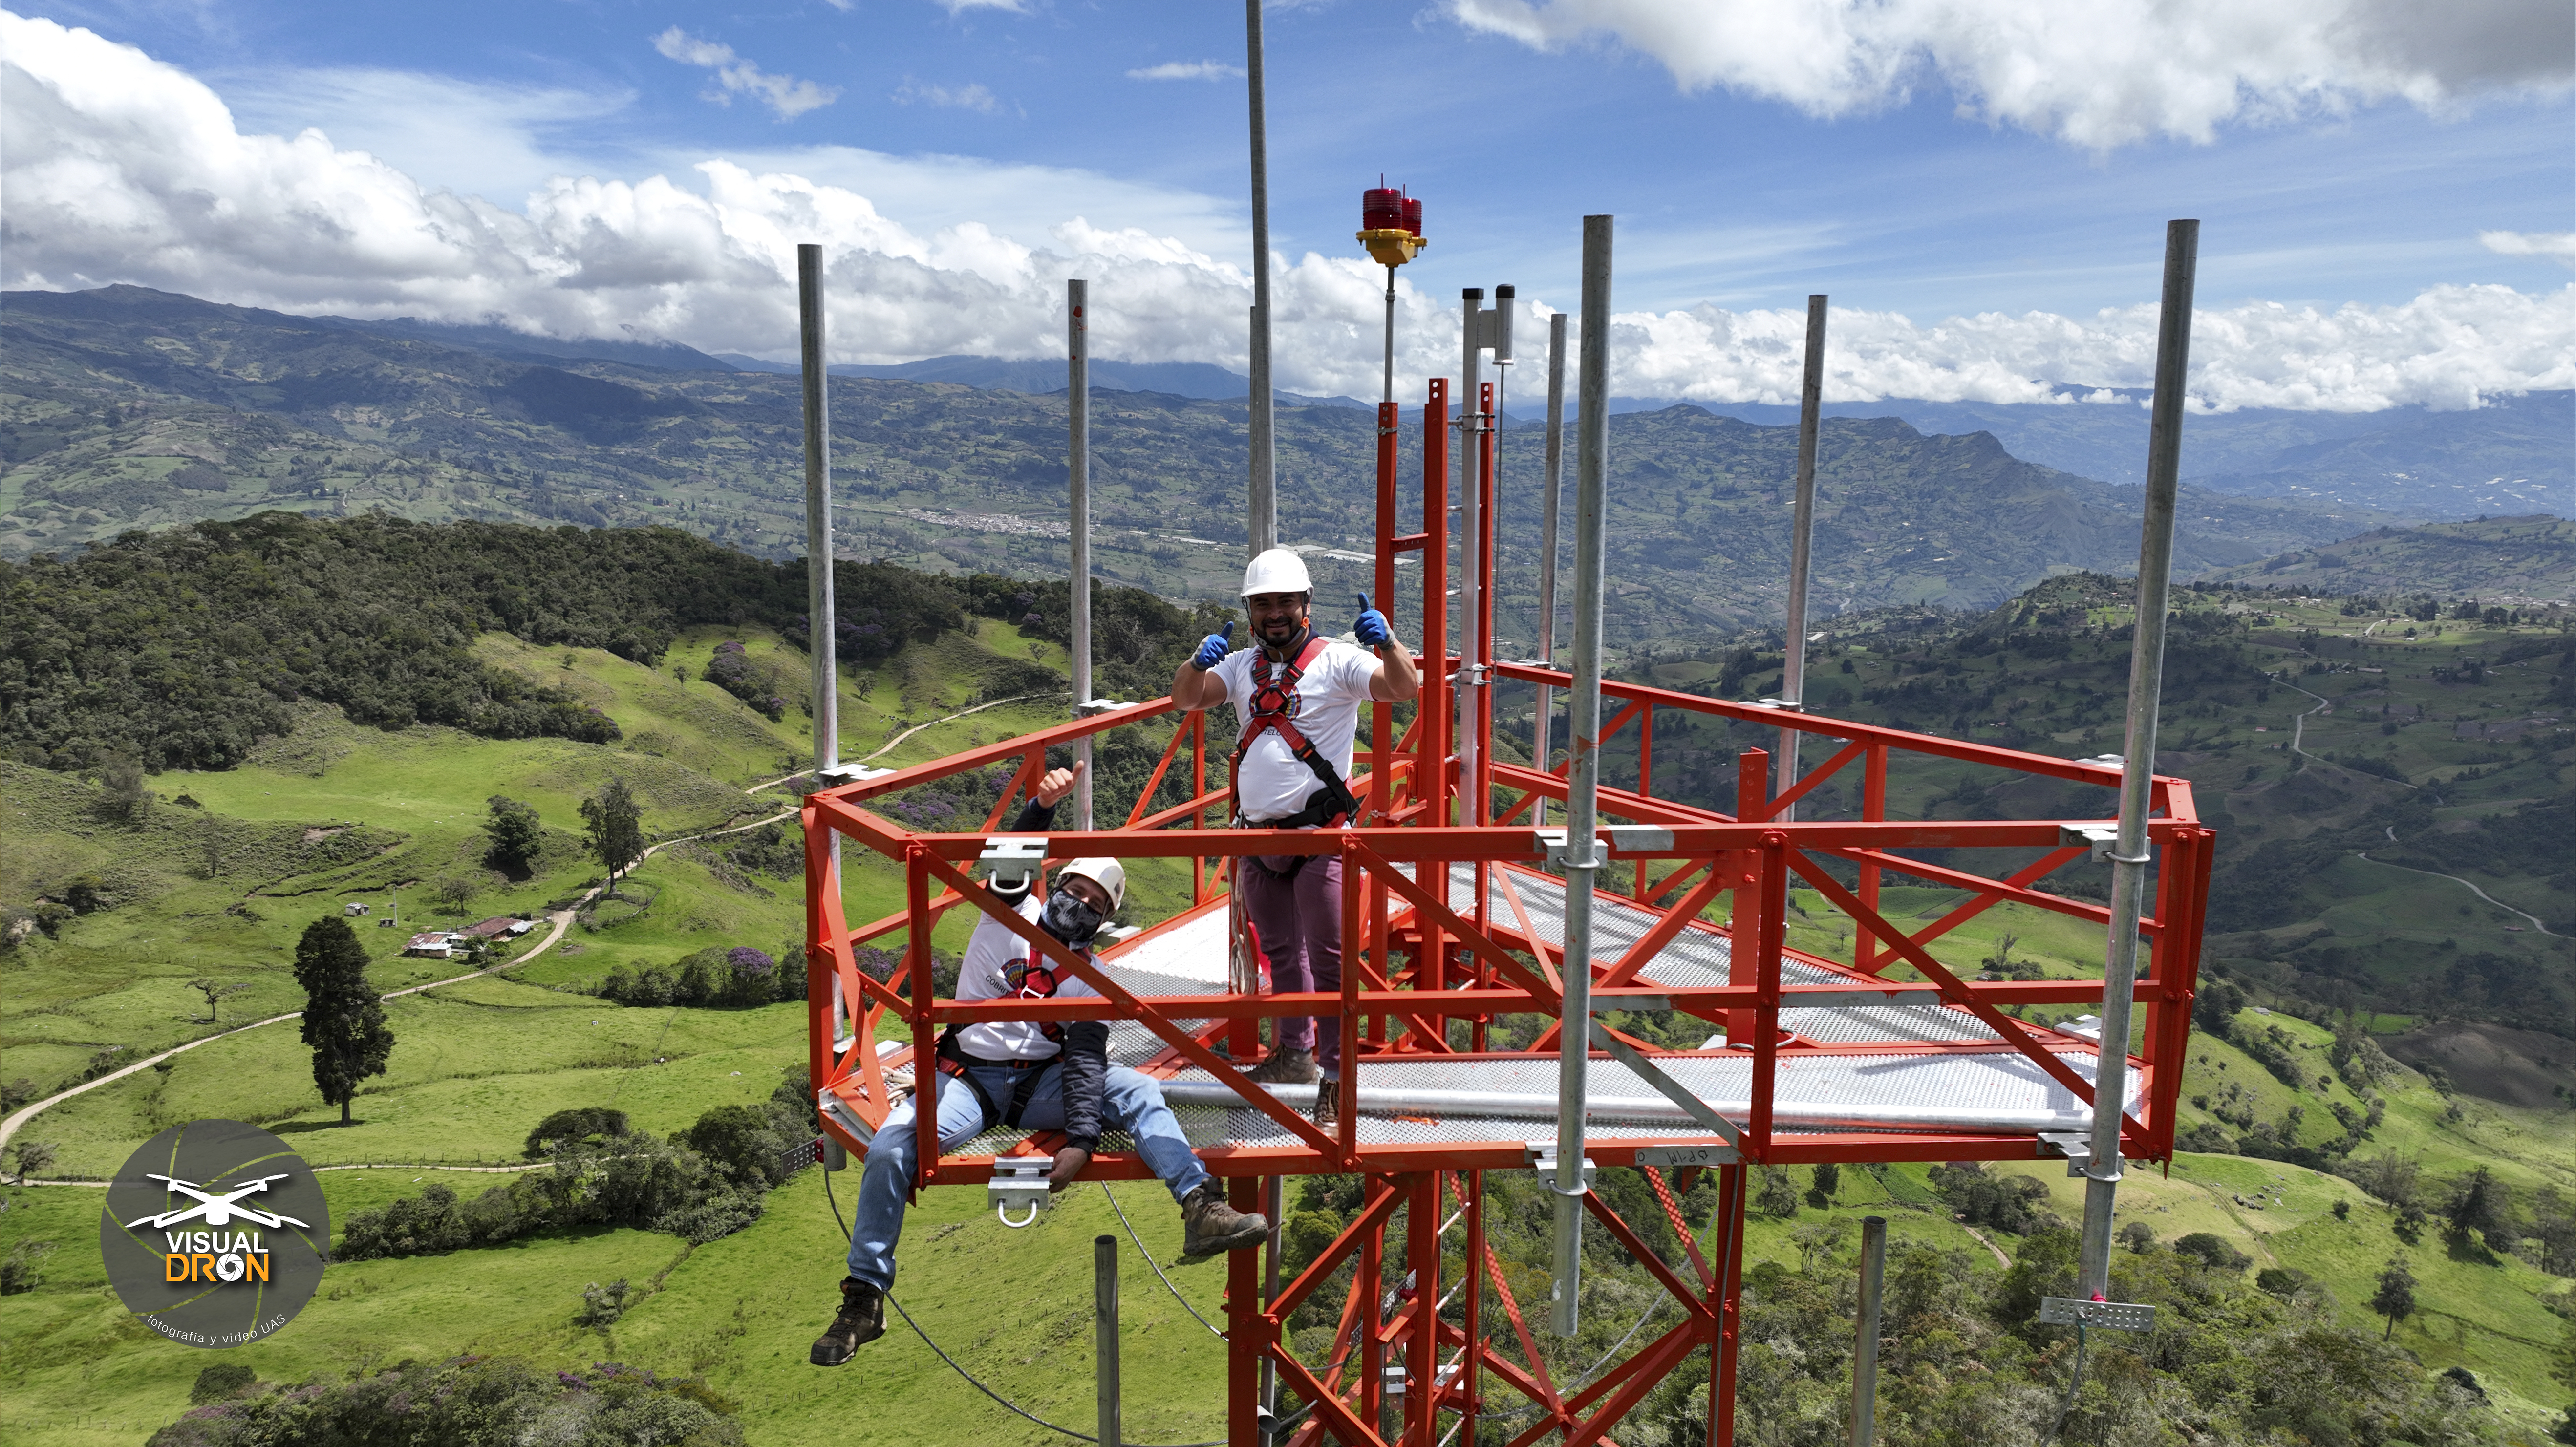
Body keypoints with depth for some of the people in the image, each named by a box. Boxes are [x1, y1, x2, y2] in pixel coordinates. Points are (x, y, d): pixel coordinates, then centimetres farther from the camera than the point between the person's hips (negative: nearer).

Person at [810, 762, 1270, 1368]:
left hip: (1042, 1082, 1)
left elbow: (1086, 1061, -10)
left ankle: (1202, 1209, -32)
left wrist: (1081, 1140, -24)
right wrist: (1043, 807, -37)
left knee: (1136, 1089, -22)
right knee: (891, 1145, -26)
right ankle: (864, 1298, -11)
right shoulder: (1012, 907, 4)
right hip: (969, 1076, -1)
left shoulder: (1089, 980, 3)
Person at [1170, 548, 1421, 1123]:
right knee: (1280, 951, 18)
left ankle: (1336, 1075, 2)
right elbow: (1185, 699, 1)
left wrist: (1385, 641, -34)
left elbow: (1406, 688, -16)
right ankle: (1294, 1052, 33)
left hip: (1318, 833, -6)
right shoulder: (1242, 665, 10)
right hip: (1257, 833, 6)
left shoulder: (1336, 660, -6)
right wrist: (1199, 661, -19)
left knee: (1328, 957, -6)